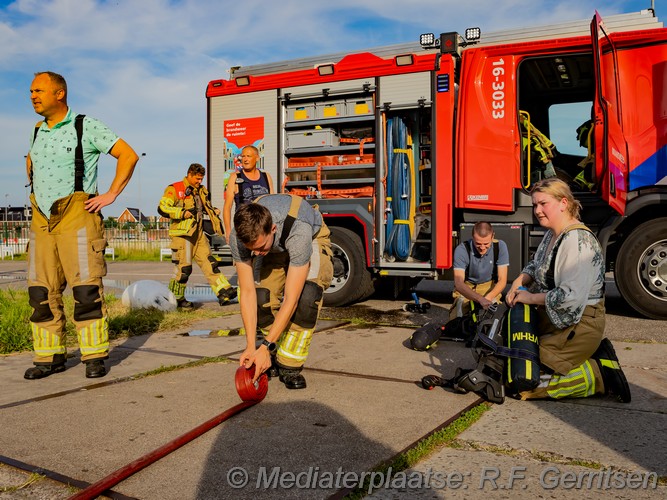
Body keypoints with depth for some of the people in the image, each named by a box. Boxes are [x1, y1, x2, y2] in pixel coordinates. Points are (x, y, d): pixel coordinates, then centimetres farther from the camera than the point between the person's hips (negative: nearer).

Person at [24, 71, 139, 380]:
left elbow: (128, 155, -6)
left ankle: (94, 356, 2)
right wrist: (35, 191, 20)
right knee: (41, 292, 5)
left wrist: (110, 195, -10)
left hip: (77, 217, -6)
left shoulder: (86, 126, -3)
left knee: (86, 289, -7)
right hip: (41, 219, 6)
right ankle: (50, 356, 14)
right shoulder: (37, 131, 16)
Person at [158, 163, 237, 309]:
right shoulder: (175, 189, -4)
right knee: (183, 267, -5)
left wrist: (214, 212, 14)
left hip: (198, 233, 7)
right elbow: (162, 208, -13)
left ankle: (224, 292, 0)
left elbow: (207, 208, 35)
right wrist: (183, 213, -18)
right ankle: (176, 298, 9)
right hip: (182, 234, -7)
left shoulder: (201, 191, 20)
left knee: (209, 263, 3)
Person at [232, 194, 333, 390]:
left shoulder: (298, 233, -46)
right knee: (263, 296, -20)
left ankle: (290, 365, -15)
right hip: (277, 248, 4)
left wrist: (265, 347, -40)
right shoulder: (239, 236, -34)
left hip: (313, 239, -3)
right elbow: (247, 293, -27)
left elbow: (290, 300, -42)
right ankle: (274, 359, 7)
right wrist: (251, 346, -29)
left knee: (307, 294, -31)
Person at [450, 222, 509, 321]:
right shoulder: (461, 250, -25)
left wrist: (487, 298, -36)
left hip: (490, 286, 1)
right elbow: (458, 283, -33)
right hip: (466, 286, -1)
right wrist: (480, 299, -50)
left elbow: (502, 280, -16)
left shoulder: (500, 246, -19)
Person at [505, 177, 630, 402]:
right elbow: (535, 266, 22)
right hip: (552, 318, 10)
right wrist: (519, 281, 0)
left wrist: (531, 297, -17)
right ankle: (594, 354, 16)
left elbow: (570, 296, -30)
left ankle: (600, 376, 1)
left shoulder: (578, 240, -23)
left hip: (578, 325, -10)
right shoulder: (552, 234, 8)